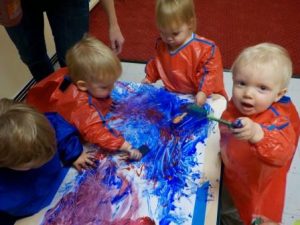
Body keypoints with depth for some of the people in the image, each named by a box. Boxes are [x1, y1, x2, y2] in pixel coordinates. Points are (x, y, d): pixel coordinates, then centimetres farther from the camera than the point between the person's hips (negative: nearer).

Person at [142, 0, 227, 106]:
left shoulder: (205, 48, -17)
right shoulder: (161, 45, 3)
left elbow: (210, 71, -15)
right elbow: (156, 64, 22)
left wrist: (203, 92, -25)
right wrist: (149, 78, 25)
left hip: (196, 97, -6)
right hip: (173, 95, 6)